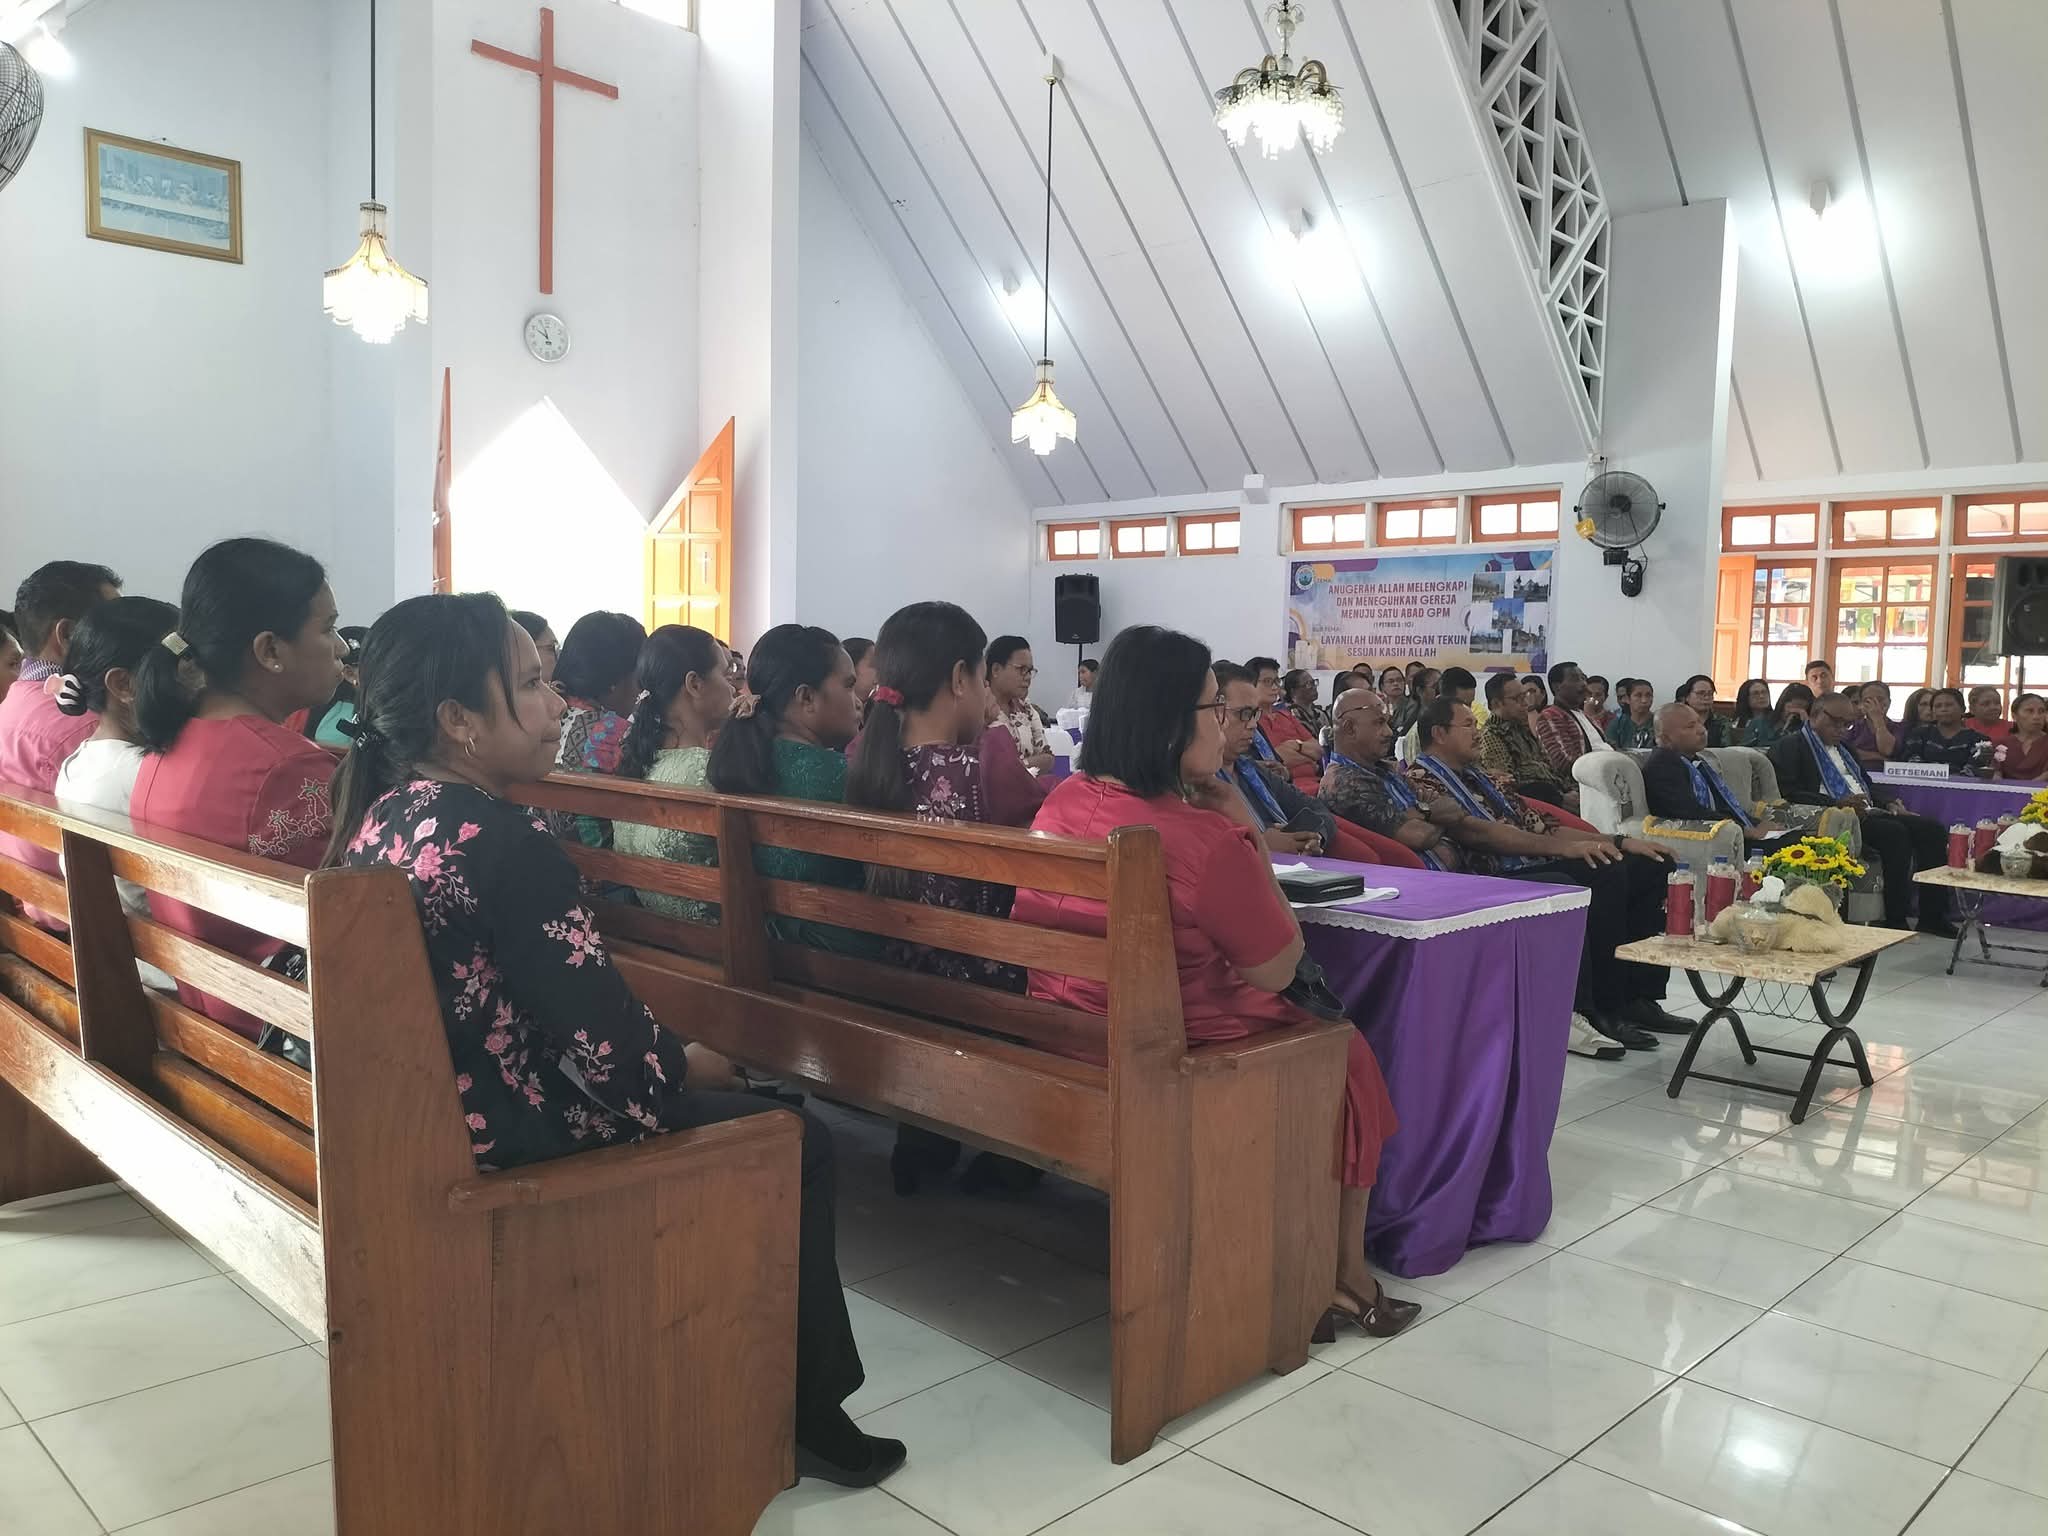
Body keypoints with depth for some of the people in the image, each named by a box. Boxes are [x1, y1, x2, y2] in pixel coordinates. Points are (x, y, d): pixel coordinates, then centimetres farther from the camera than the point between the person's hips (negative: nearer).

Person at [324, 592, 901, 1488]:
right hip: (516, 1138, -9)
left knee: (720, 1101, 26)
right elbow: (605, 1038, -25)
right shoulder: (502, 840, -26)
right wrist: (692, 1068, -4)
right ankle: (808, 1415, 21)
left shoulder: (379, 816, 3)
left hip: (422, 1117, 9)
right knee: (796, 1143, 6)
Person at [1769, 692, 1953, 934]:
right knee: (1894, 832, -30)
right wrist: (1836, 804, -25)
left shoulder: (1844, 748, 27)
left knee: (1933, 830, -7)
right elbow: (1789, 794, -15)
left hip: (1867, 813, 9)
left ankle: (1932, 916, -5)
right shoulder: (1791, 747, -1)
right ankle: (1896, 920, -25)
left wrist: (1888, 804, 12)